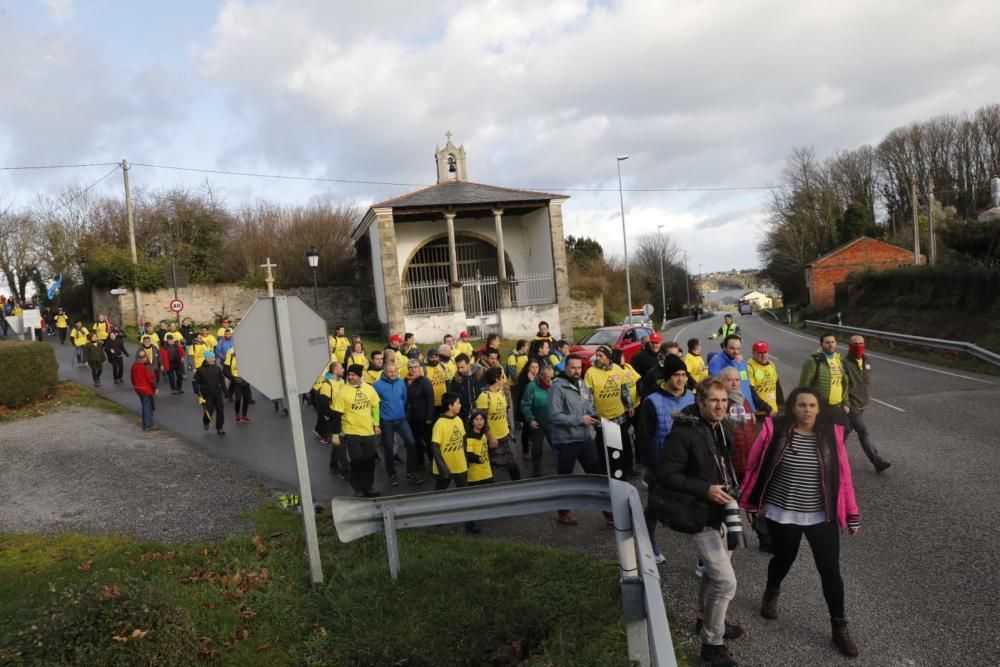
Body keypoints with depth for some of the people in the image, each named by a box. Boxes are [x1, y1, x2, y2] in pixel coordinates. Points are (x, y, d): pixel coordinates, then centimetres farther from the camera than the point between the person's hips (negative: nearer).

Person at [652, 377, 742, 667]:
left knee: (714, 572, 24)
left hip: (720, 511, 9)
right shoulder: (683, 432, -23)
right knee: (726, 581, -7)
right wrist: (705, 489, -27)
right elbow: (665, 475, -24)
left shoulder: (721, 429, 4)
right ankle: (711, 643, 12)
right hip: (700, 516, -8)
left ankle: (706, 619, 46)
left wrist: (729, 491, 4)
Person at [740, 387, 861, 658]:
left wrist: (851, 515, 1)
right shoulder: (775, 431, -12)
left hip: (822, 516, 1)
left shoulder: (831, 434, -7)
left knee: (830, 570, 3)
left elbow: (842, 475, -2)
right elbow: (755, 468, -3)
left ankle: (839, 628, 22)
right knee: (784, 558, 19)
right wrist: (751, 504, 3)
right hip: (781, 514, -1)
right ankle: (771, 594, 51)